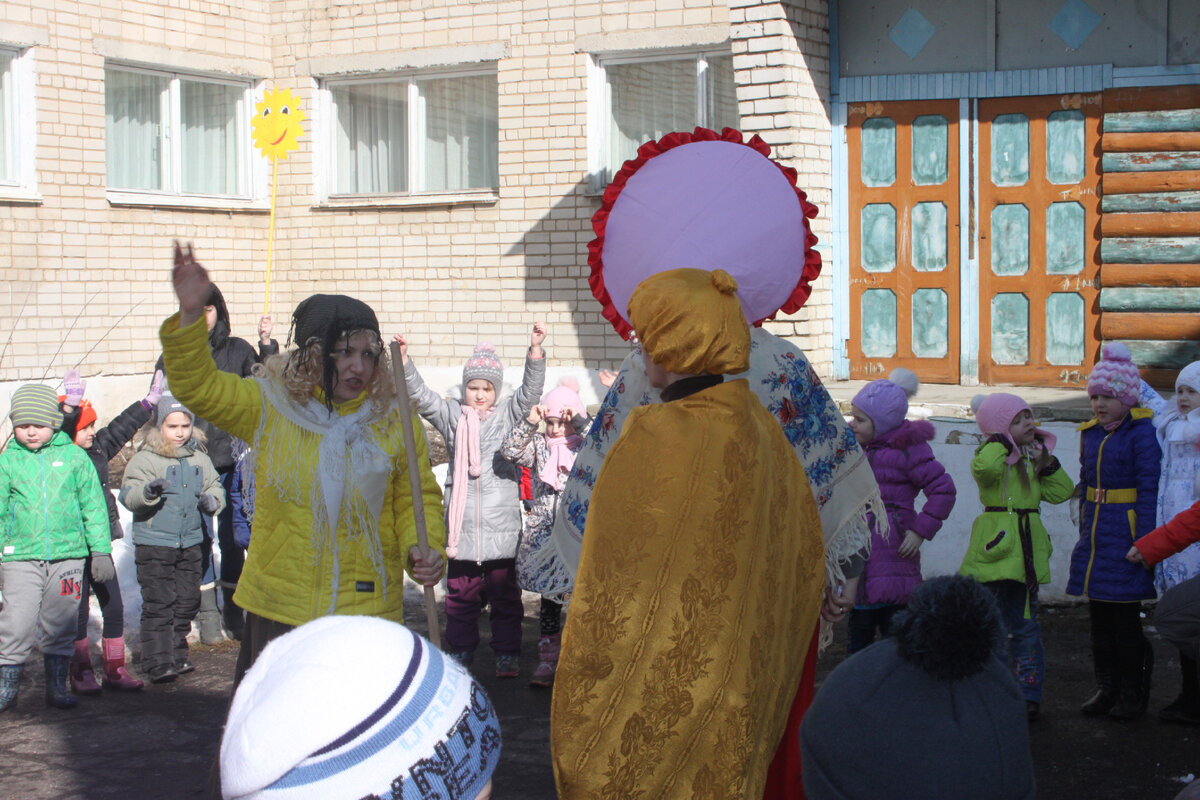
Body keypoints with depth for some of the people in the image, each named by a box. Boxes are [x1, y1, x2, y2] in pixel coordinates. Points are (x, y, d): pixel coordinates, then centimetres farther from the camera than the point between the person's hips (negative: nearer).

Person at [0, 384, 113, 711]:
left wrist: (100, 551, 5)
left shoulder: (74, 456, 4)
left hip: (68, 554, 1)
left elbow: (94, 506, 8)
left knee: (60, 625, 7)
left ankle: (57, 684, 19)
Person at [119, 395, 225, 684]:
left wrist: (212, 500, -3)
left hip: (190, 543, 6)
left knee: (187, 602, 11)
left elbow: (214, 485, 20)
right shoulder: (144, 459, -8)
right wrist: (148, 491, -38)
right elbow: (128, 495, -17)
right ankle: (158, 663, -3)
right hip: (153, 543, -5)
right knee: (158, 604, -6)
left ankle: (177, 656, 25)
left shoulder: (199, 458, 9)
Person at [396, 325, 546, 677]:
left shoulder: (508, 415, 7)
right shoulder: (452, 416, 9)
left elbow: (530, 390, -5)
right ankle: (460, 652, 18)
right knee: (460, 593, 7)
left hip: (501, 525, -1)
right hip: (462, 525, 1)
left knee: (504, 593, 4)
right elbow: (421, 396, 1)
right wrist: (403, 360, -13)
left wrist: (536, 350, -18)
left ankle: (507, 654, 13)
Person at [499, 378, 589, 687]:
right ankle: (548, 661, 12)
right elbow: (510, 450, -4)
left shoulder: (586, 446, 3)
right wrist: (529, 423, -15)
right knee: (549, 600, 4)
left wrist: (579, 422, -19)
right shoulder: (539, 446, 9)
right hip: (544, 534, 2)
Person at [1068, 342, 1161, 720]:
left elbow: (1149, 489, -14)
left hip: (1125, 532, -7)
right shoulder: (1090, 432, 11)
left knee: (1125, 616, -2)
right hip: (1094, 533, 7)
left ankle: (1132, 693, 11)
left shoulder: (1141, 433, -11)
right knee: (1099, 616, 11)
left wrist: (1144, 540, -17)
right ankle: (1107, 687, 22)